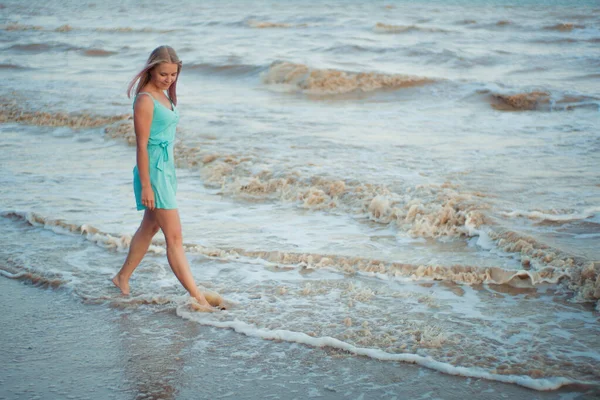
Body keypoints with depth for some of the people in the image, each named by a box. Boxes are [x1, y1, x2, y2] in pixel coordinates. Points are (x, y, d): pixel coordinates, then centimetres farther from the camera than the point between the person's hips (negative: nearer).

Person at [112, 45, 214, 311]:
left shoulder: (165, 95, 11)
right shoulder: (145, 100, -16)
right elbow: (142, 145, -18)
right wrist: (145, 186, -19)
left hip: (166, 168, 10)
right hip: (153, 170, -10)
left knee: (149, 228, 21)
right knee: (174, 237, -8)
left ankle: (123, 277, 37)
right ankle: (197, 298, -6)